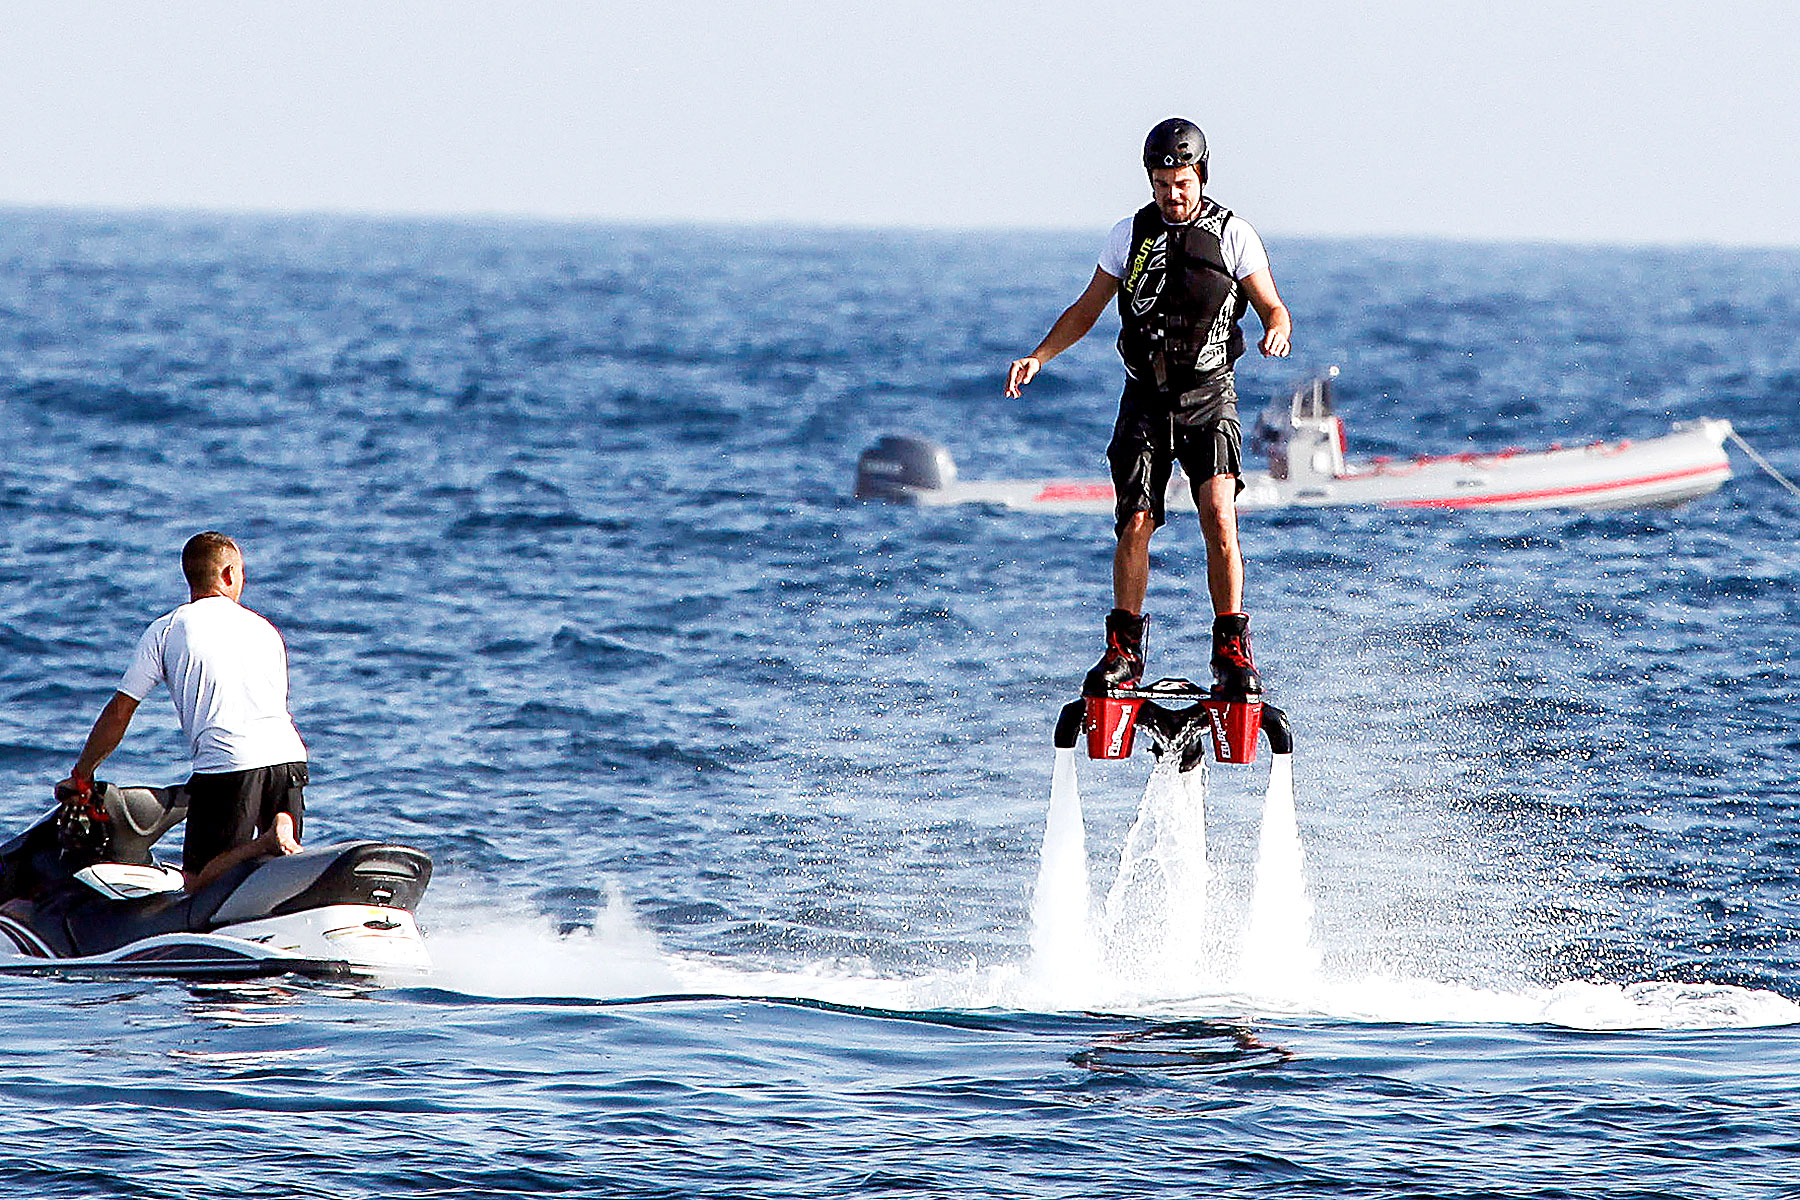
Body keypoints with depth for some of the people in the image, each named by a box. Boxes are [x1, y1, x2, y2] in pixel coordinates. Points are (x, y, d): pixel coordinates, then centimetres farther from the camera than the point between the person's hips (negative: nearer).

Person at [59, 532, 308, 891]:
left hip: (228, 763, -4)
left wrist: (80, 777, 21)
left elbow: (119, 712, 10)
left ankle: (270, 841, -24)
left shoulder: (166, 630, 10)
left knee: (198, 882, 1)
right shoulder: (265, 630, 22)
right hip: (288, 755, 4)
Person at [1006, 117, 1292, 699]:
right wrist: (1037, 357, -2)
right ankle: (1124, 649, 8)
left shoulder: (1233, 234, -1)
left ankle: (1232, 650, -13)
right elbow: (1087, 309, 12)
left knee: (1219, 515, -19)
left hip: (1210, 398, -2)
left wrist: (1277, 330, -22)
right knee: (1135, 525, -6)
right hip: (1146, 399, 2)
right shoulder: (1131, 234, 5)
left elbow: (1273, 307, 2)